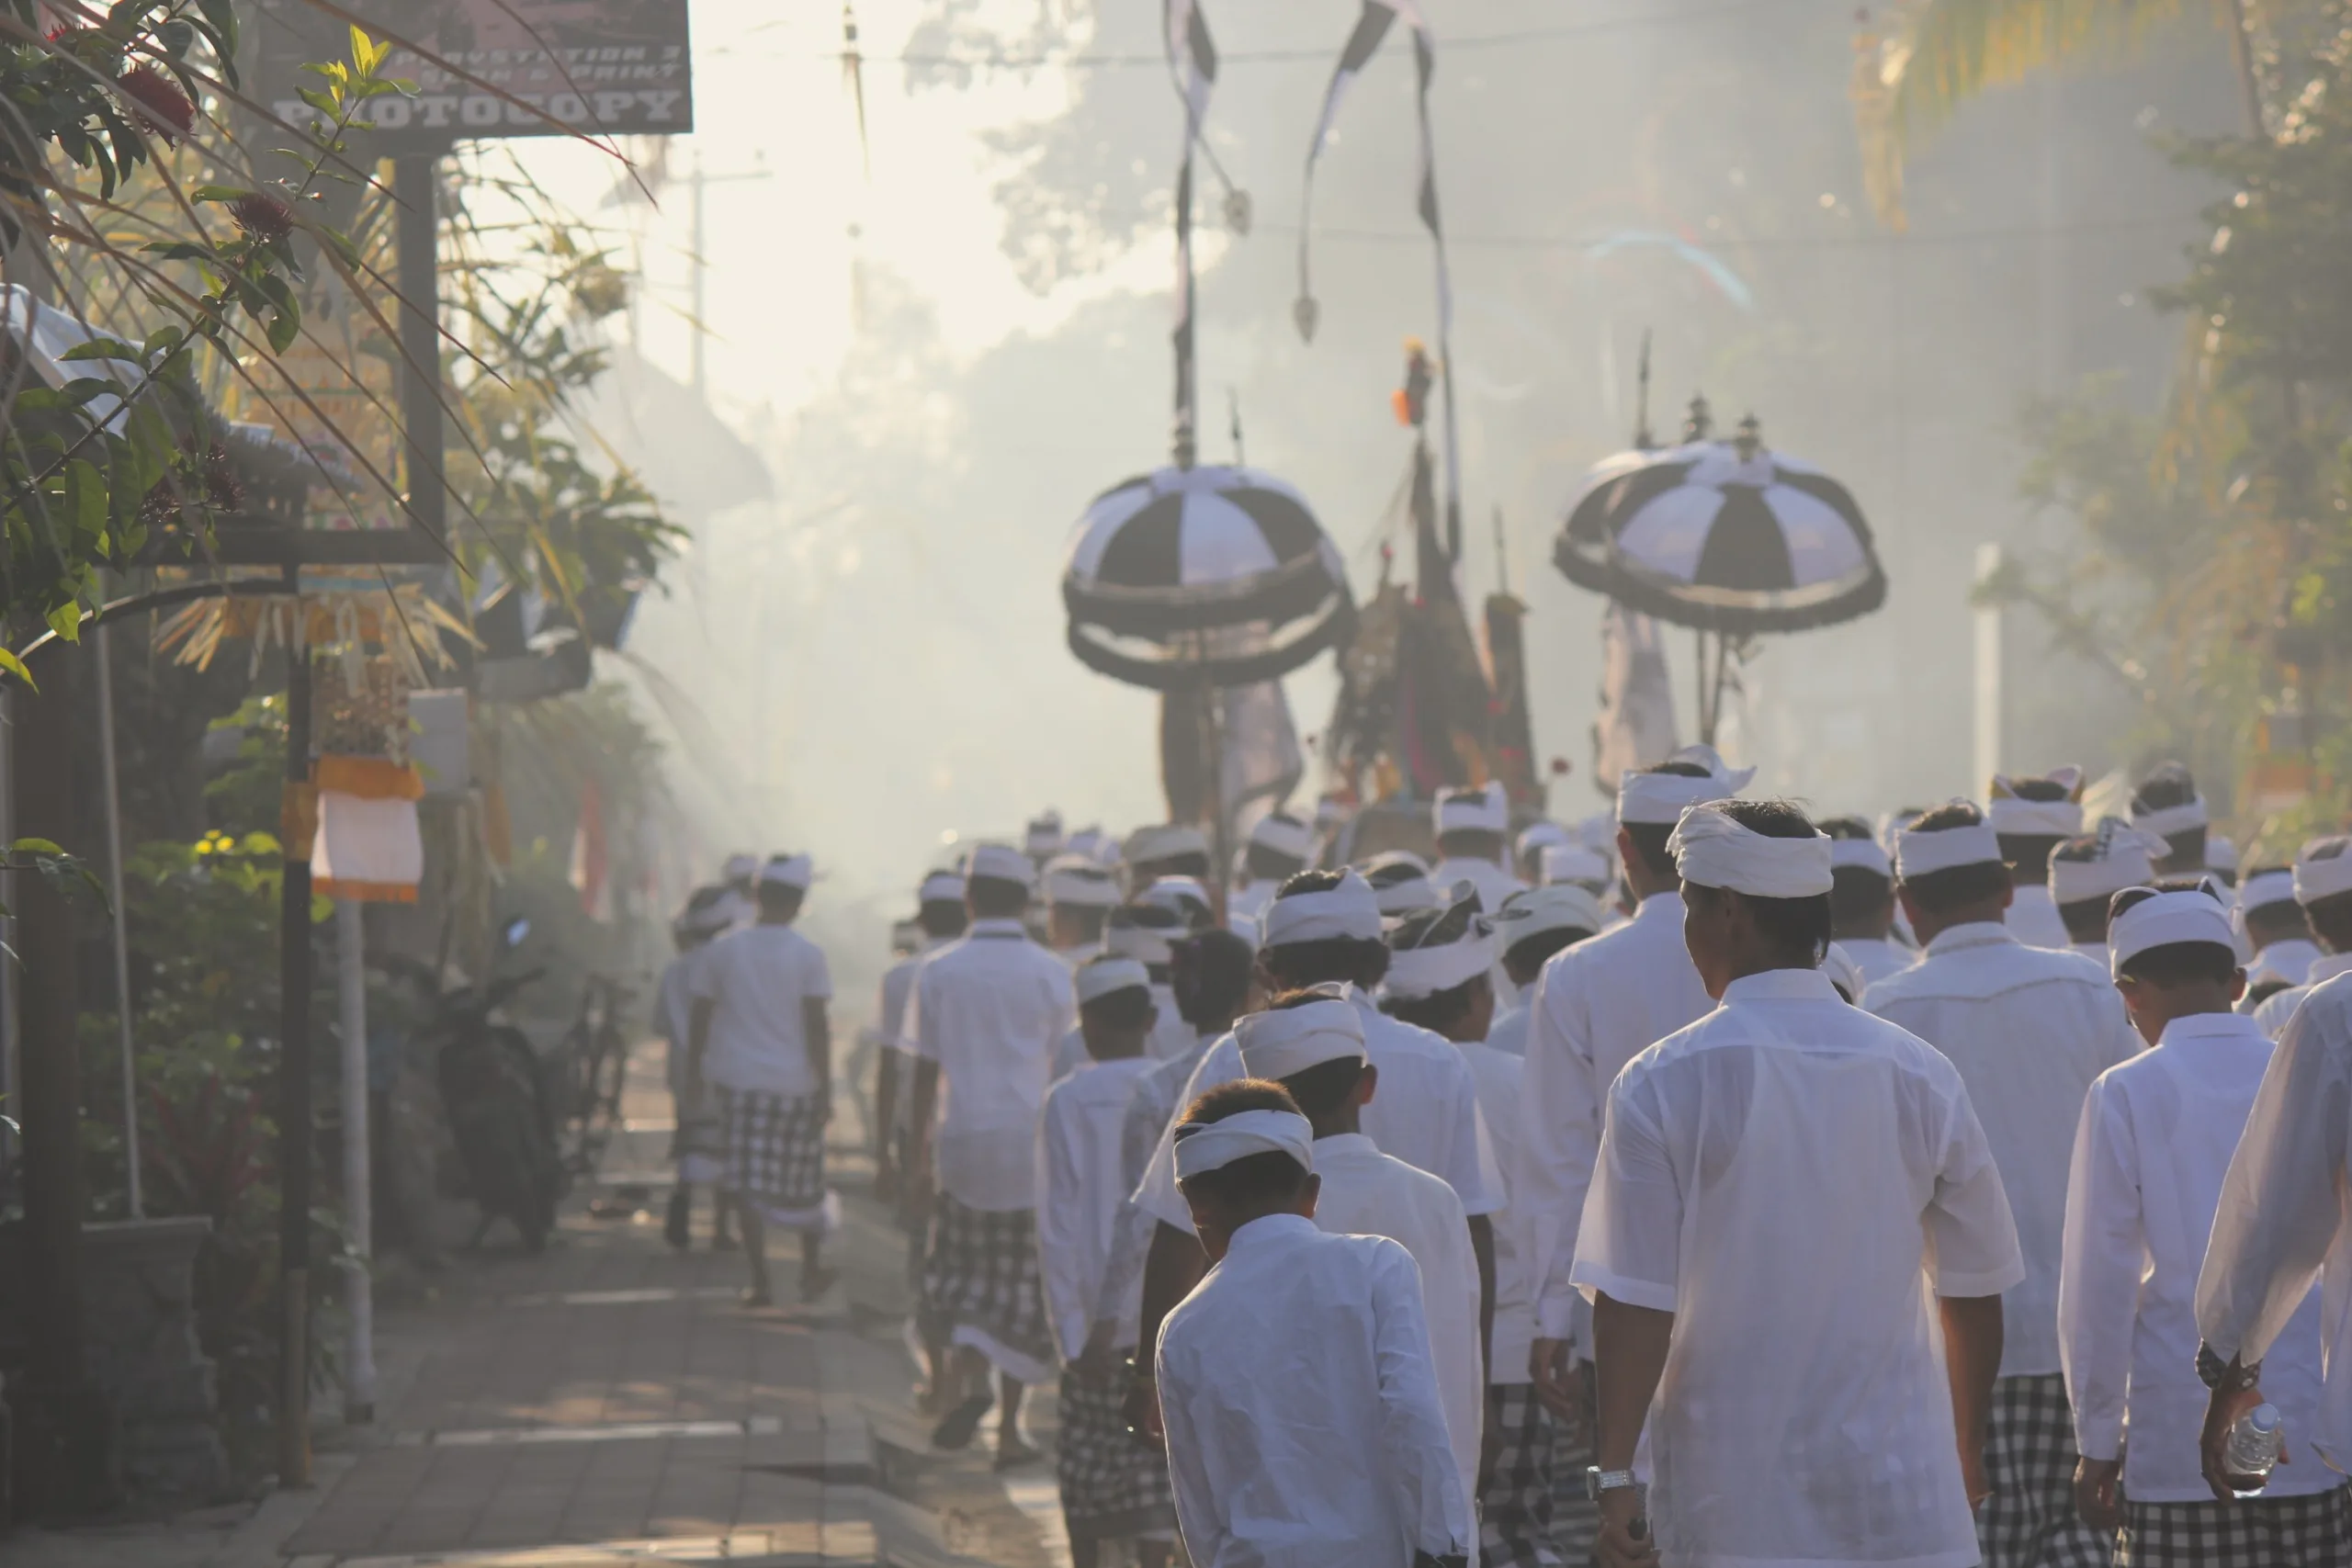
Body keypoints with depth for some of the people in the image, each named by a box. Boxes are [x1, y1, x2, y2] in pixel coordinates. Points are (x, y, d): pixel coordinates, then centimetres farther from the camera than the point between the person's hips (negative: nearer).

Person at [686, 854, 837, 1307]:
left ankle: (760, 1282, -4)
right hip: (795, 1082, -1)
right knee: (803, 1181, 15)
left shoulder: (722, 950, 1)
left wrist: (694, 1066, 18)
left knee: (747, 1184, 2)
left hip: (739, 1079, 1)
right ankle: (812, 1273, 27)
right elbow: (817, 1026, -9)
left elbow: (700, 1015, 5)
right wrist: (826, 1090, -6)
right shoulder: (807, 955, -6)